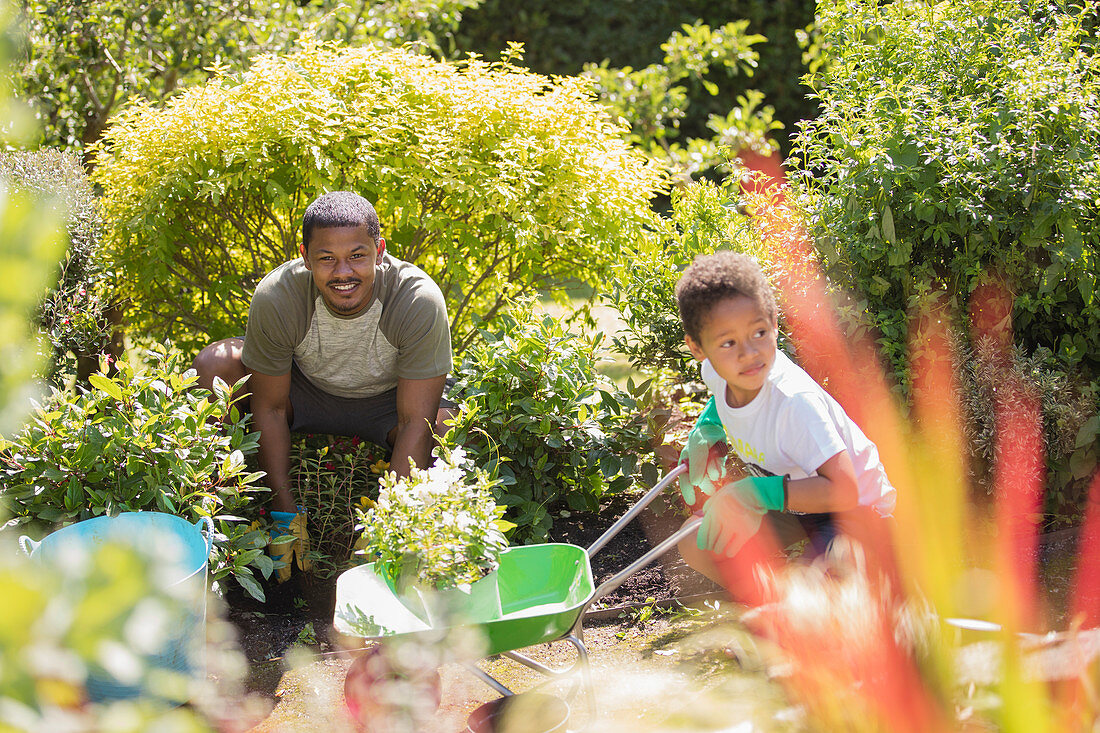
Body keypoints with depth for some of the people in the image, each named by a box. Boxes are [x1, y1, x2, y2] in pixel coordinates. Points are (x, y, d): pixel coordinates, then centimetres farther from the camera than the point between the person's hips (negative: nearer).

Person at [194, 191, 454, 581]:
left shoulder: (419, 301, -32)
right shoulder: (276, 297, -29)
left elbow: (415, 424, -29)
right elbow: (270, 408, -18)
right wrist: (285, 515, -20)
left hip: (388, 401, -1)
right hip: (306, 392, 2)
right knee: (213, 365, -24)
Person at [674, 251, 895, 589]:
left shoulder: (795, 400, -36)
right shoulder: (717, 371, -14)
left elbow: (843, 491, -38)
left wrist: (755, 492, -41)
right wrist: (706, 426, -2)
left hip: (854, 507, -7)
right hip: (788, 502, 7)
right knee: (696, 547, -5)